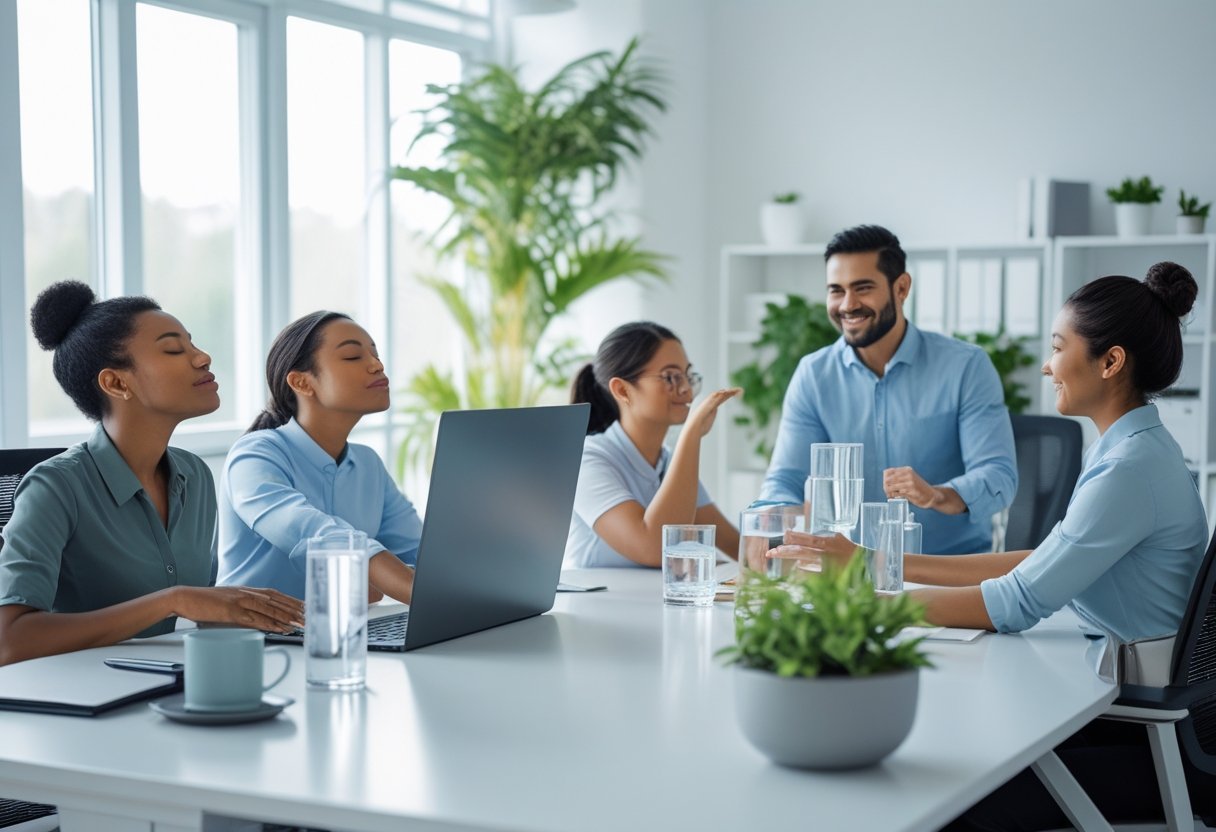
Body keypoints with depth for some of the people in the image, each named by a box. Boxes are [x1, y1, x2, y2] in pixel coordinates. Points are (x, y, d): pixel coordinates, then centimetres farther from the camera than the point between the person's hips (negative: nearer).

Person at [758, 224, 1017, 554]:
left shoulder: (966, 366, -6)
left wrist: (937, 495, -35)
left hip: (956, 566, -3)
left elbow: (999, 475, -14)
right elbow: (784, 480, -3)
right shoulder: (813, 375, 2)